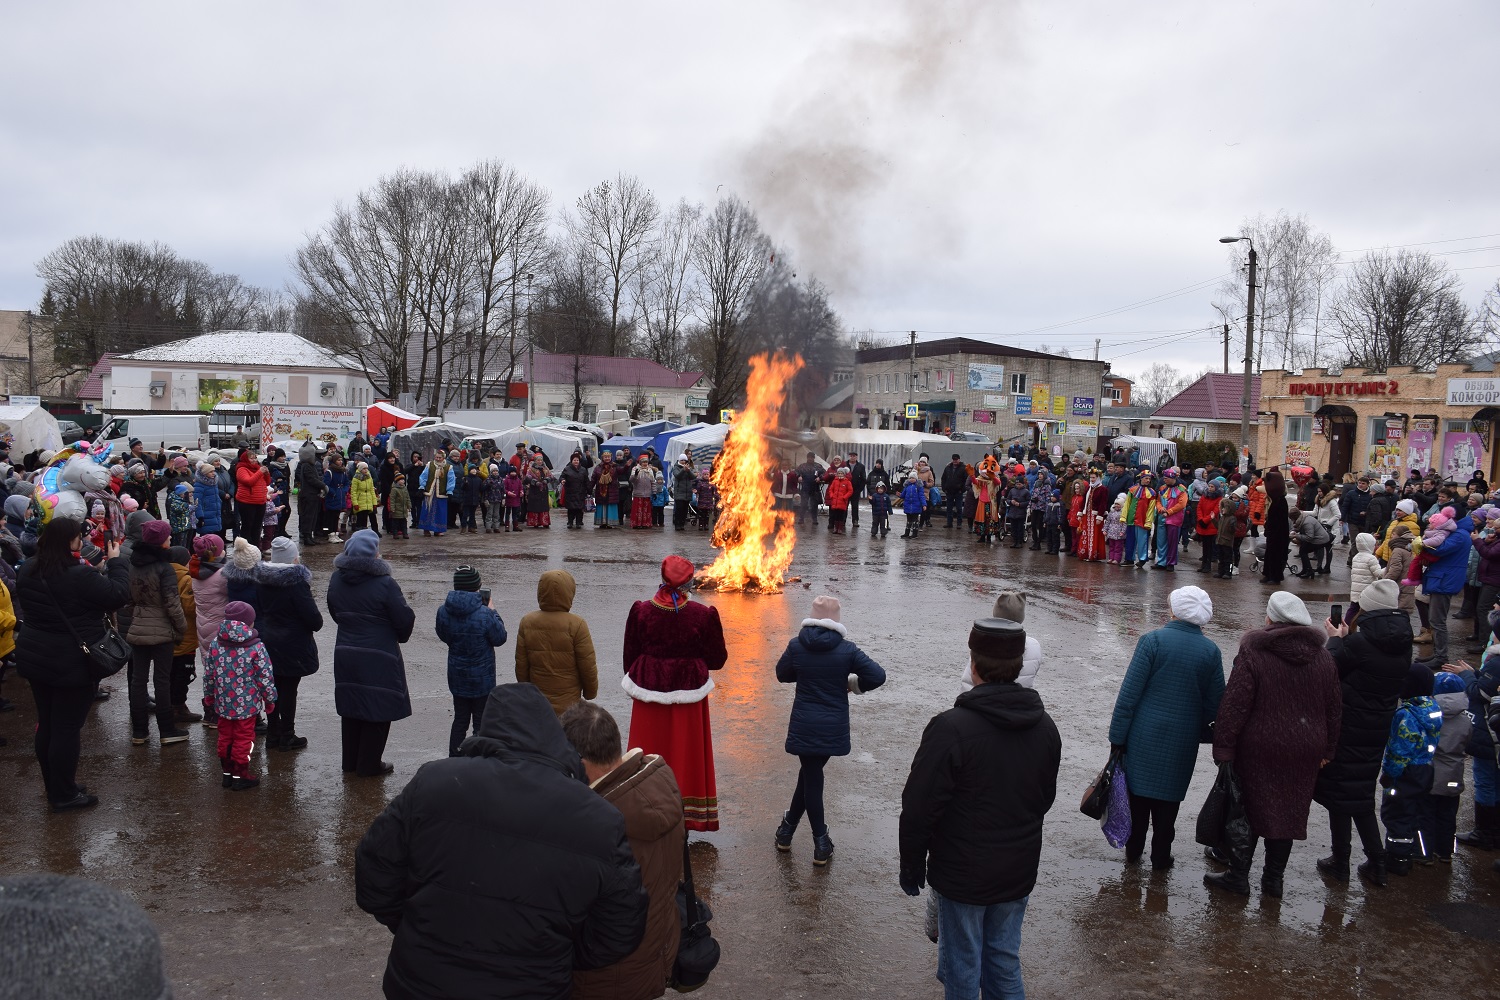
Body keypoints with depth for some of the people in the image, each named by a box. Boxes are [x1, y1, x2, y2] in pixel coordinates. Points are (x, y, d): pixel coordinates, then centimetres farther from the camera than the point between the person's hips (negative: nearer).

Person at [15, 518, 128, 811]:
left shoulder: (27, 570, 3)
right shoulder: (80, 575, -23)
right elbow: (118, 596, -16)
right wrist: (115, 562, -4)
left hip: (35, 658, 8)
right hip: (73, 663, -8)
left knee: (46, 726, 16)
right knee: (67, 729, 3)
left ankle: (54, 787, 30)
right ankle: (64, 795, 12)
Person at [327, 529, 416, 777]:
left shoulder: (336, 580, 0)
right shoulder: (384, 584, -19)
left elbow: (335, 614, 13)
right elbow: (404, 620, -13)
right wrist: (399, 637, 8)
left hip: (345, 653, 6)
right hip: (379, 657, -6)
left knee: (351, 707, 17)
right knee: (378, 709, 6)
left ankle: (350, 761, 28)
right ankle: (369, 764, 12)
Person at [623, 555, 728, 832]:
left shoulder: (641, 612, -11)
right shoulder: (702, 615, -14)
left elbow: (630, 657, 0)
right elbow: (717, 659, -5)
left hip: (648, 695, 1)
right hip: (688, 697, -1)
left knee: (649, 756, 14)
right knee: (685, 756, 13)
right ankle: (686, 818, 20)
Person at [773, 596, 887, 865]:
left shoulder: (796, 646, -6)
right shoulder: (847, 649, -9)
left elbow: (782, 674, 9)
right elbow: (877, 676, -13)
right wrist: (853, 685, 4)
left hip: (804, 727, 0)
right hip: (833, 728, 0)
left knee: (811, 778, 11)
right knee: (810, 775, 15)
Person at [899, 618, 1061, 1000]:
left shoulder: (950, 727, -22)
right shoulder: (1045, 726, 0)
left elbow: (919, 808, -18)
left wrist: (912, 866, -5)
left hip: (962, 874, -5)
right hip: (1018, 872, 6)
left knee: (962, 969, 10)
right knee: (1004, 962, 19)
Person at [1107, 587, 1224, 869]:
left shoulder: (1153, 640, -13)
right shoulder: (1211, 651, -4)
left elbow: (1129, 693, -14)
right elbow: (1214, 704, 2)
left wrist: (1117, 736, -8)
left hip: (1144, 735, -2)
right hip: (1183, 741, 2)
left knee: (1138, 792, 13)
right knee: (1168, 798, 13)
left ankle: (1133, 851, 23)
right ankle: (1161, 858, 23)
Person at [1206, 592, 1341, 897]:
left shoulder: (1252, 652, -14)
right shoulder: (1323, 658, 3)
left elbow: (1234, 705, -15)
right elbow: (1333, 709, 10)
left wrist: (1223, 748, -10)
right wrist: (1327, 750, 20)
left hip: (1259, 750, -4)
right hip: (1304, 753, 4)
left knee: (1248, 809, 8)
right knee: (1288, 813, 14)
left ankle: (1238, 875, 15)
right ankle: (1273, 880, 23)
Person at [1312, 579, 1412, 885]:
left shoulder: (1360, 642, -23)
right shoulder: (1403, 644, -1)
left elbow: (1332, 670, -11)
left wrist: (1335, 639, 3)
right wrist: (1347, 638, 8)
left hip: (1348, 729, -6)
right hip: (1379, 730, 6)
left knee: (1340, 793, 8)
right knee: (1362, 794, 20)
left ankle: (1340, 863, 17)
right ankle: (1377, 861, 21)